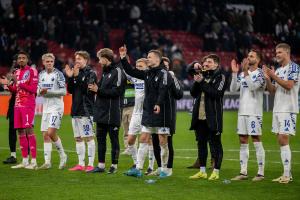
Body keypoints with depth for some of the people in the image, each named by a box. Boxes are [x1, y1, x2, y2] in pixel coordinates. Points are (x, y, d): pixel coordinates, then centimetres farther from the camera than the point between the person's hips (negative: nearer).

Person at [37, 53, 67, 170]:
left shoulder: (58, 74, -7)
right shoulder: (41, 75, 12)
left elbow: (63, 91, -11)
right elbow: (38, 91, 17)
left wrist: (48, 91, -19)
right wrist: (40, 92, -7)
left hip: (56, 107, -7)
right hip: (46, 107, 7)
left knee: (51, 133, -17)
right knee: (45, 135, 3)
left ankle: (62, 156, 2)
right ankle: (47, 162, 6)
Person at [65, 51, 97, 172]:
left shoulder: (90, 73, -5)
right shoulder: (76, 73, 14)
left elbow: (87, 89, -17)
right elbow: (70, 90, 12)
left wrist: (77, 77, -19)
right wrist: (70, 77, -1)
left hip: (86, 111, -8)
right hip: (76, 110, 8)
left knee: (88, 137, -6)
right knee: (78, 138, 9)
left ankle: (91, 164, -4)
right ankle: (81, 164, 14)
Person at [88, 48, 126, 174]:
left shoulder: (117, 71, -10)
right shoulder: (105, 72, 18)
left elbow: (117, 91, -19)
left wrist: (98, 90, -16)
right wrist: (94, 88, 1)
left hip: (112, 113, -9)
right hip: (102, 111, 9)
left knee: (114, 139, -1)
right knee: (100, 138, 10)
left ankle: (114, 165, 5)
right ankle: (101, 165, 15)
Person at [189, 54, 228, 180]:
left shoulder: (220, 76, -3)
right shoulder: (202, 75, 16)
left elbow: (216, 93, -17)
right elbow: (193, 93, 12)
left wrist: (202, 82, -15)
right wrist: (196, 82, -5)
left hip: (212, 117, -7)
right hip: (200, 116, 7)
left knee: (215, 144, -2)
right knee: (201, 143, 10)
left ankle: (216, 172, 2)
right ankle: (202, 171, 17)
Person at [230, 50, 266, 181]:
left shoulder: (260, 73, -5)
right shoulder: (242, 74, 13)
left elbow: (253, 86, -20)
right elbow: (233, 89, 5)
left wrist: (246, 72, -24)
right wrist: (234, 73, -4)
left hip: (254, 113, -7)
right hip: (242, 112, 7)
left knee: (256, 141, -5)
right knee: (243, 141, 7)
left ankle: (261, 173, -1)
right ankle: (243, 172, 12)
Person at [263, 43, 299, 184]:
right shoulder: (278, 70, 18)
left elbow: (289, 85, -18)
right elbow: (272, 91, 16)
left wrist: (274, 76, -16)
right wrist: (267, 78, 1)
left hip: (288, 109, -8)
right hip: (277, 109, 8)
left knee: (283, 140, -13)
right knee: (281, 141, 7)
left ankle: (287, 174, -13)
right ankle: (287, 174, 10)